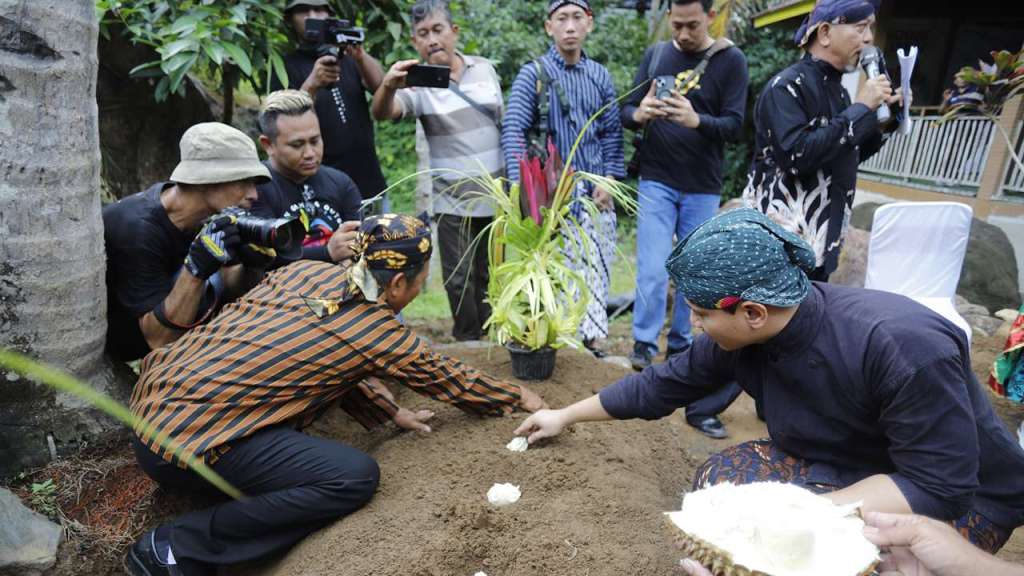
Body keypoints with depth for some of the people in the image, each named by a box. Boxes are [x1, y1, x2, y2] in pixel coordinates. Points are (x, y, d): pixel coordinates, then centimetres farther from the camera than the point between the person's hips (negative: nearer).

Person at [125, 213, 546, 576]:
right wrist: (517, 398, 24)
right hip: (186, 440, -8)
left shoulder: (306, 270, 7)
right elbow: (452, 379, 7)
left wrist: (391, 413, 22)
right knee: (356, 477, -13)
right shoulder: (380, 333, -10)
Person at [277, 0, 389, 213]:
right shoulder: (286, 67, 2)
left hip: (371, 185, 4)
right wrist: (311, 85, -29)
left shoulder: (347, 57, 12)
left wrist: (361, 56, -27)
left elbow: (380, 85, -7)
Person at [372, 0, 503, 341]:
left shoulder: (485, 69, 2)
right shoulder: (418, 83, -8)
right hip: (453, 202, -3)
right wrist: (388, 87, -50)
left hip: (496, 196, 3)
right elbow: (382, 112, -28)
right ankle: (469, 343, 22)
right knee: (460, 279, 4)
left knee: (489, 275, 17)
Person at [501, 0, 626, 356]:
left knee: (596, 267, 4)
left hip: (595, 191, 4)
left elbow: (612, 133, 11)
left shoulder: (600, 76, 10)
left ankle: (591, 334, 13)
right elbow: (513, 131, -10)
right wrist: (524, 187, -20)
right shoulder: (533, 74, -2)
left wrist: (610, 179, -1)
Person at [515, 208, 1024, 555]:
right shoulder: (737, 336, -16)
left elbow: (939, 487, -30)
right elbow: (663, 384, -3)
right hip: (840, 466, 6)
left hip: (958, 498, -5)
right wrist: (565, 416, 5)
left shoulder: (904, 347, -35)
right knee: (717, 482, -13)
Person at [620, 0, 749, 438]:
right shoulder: (655, 54, 5)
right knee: (652, 270, -7)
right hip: (657, 182, 0)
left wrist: (696, 121, -29)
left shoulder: (730, 60, -1)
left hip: (703, 188, 0)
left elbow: (735, 125, -9)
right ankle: (644, 345, 9)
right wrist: (640, 114, -20)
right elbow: (626, 112, 4)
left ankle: (680, 345, 24)